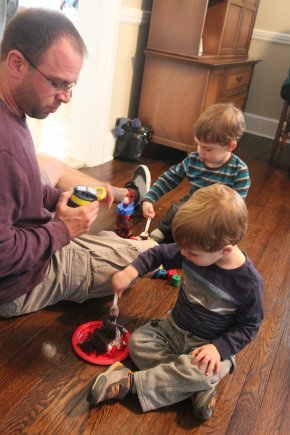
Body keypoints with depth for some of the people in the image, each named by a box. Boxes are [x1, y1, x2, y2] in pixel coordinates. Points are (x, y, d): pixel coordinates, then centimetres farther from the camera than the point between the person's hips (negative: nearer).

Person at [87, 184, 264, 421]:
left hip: (208, 344, -5)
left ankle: (128, 382, -18)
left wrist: (219, 348, -25)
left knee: (200, 371, -34)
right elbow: (160, 254, 0)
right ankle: (200, 385, -17)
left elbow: (249, 326, -12)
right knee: (138, 341, -13)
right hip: (174, 327, 5)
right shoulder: (195, 252, -15)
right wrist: (131, 272, -15)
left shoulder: (249, 281, -25)